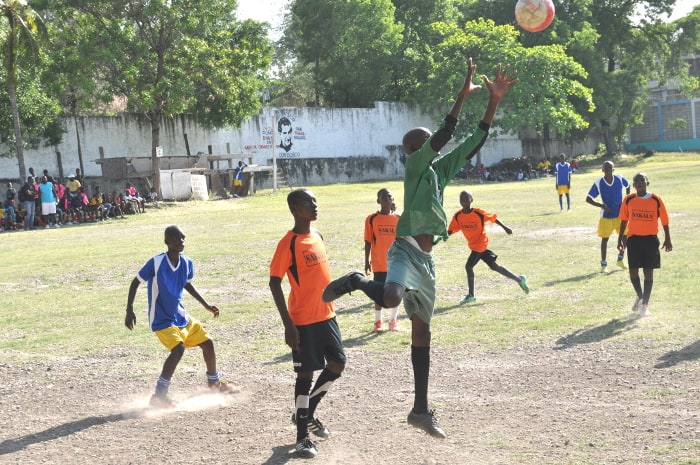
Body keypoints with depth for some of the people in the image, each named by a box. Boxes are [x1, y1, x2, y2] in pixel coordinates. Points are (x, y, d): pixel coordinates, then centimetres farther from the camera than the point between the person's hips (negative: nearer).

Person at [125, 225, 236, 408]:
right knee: (178, 348, -27)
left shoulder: (187, 263, -4)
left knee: (208, 343, 10)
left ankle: (214, 382, 35)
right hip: (161, 320, -7)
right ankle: (159, 395, -18)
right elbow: (135, 283, -10)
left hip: (181, 316, 7)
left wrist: (206, 305, 11)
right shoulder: (156, 263, -21)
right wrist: (130, 310, -15)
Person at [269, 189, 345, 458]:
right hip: (303, 320, -8)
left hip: (326, 315, 8)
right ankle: (302, 436, 11)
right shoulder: (288, 243, -16)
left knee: (338, 363, 10)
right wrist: (288, 324, -19)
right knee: (306, 374, -1)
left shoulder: (317, 235, 8)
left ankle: (307, 413, 28)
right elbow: (274, 283, -16)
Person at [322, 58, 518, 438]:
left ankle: (421, 410, 19)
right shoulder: (416, 163, -5)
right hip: (406, 247, -9)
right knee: (391, 299, -39)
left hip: (425, 257, 9)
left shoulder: (442, 168, 16)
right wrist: (463, 95, -17)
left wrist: (494, 101, 9)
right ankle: (357, 281, -5)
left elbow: (475, 141, 16)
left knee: (422, 330, 12)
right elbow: (443, 135, -20)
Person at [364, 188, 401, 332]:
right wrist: (367, 261, -1)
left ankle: (393, 321, 18)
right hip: (379, 264, -2)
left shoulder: (398, 219, 2)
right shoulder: (372, 219, -3)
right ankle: (378, 322, 14)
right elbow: (368, 241, 0)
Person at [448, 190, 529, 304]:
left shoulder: (478, 213, -16)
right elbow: (451, 230, -2)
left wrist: (504, 227, -1)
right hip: (473, 245, 6)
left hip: (480, 244, -6)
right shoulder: (457, 216, -3)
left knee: (469, 266, -11)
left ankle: (471, 295, 3)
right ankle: (519, 279, 26)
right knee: (494, 266, 13)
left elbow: (493, 217, -4)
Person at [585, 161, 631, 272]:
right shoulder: (598, 183, -15)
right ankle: (603, 264, 12)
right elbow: (588, 199, -13)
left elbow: (627, 185, 13)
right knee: (604, 239, 1)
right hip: (606, 216, -2)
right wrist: (602, 206, -23)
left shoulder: (620, 179, -10)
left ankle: (620, 259, 26)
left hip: (620, 214, 2)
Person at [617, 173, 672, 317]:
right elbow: (624, 220, 8)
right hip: (633, 239, 1)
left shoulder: (656, 200, -5)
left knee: (648, 272, 3)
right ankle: (640, 296, 28)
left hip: (651, 239, -1)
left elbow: (664, 220, 1)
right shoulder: (628, 200, -1)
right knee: (633, 271, 1)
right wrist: (620, 239, 7)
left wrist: (667, 239, 2)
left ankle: (645, 304, 13)